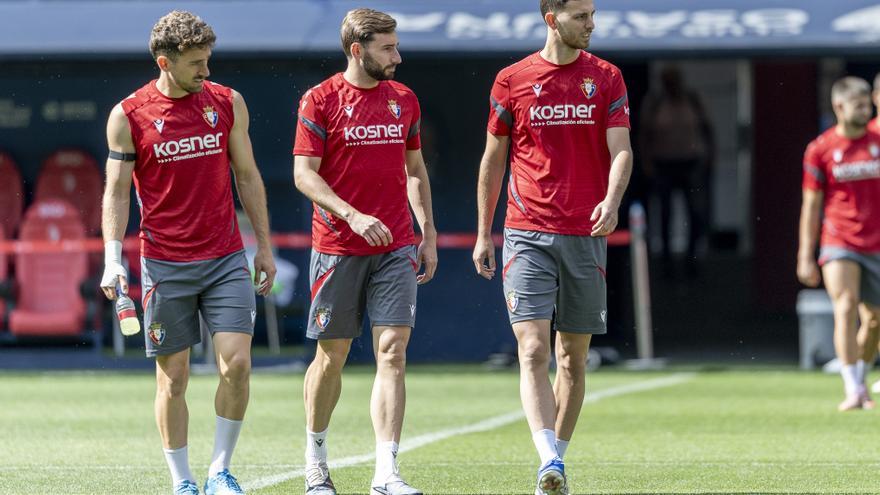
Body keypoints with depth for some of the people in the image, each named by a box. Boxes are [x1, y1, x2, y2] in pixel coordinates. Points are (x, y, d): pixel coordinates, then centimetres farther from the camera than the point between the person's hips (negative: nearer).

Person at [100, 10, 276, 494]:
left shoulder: (227, 103, 5)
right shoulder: (128, 116, -3)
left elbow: (247, 177, 12)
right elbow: (116, 190, 0)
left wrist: (264, 246, 12)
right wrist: (113, 258, -11)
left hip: (226, 259, 2)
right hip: (164, 265, -2)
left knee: (236, 364, -10)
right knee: (172, 378, 2)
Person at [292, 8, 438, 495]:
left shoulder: (403, 99, 10)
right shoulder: (320, 101, -5)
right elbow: (304, 173, -10)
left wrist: (428, 232, 14)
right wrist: (352, 215, -22)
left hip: (396, 247, 3)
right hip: (337, 248, -3)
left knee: (392, 350, -8)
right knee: (332, 354, 6)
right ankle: (315, 456, 28)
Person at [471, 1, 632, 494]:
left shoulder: (606, 78, 6)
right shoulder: (512, 80, 4)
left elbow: (620, 150, -2)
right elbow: (493, 160, 11)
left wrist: (611, 201, -22)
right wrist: (483, 234, 10)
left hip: (586, 236, 2)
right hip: (527, 235, -1)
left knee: (573, 357, 7)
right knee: (534, 350, -15)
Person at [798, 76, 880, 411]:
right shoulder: (820, 150, -1)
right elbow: (811, 205, 4)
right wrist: (805, 256, 2)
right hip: (839, 244, -3)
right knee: (846, 308, -19)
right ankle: (853, 391, -19)